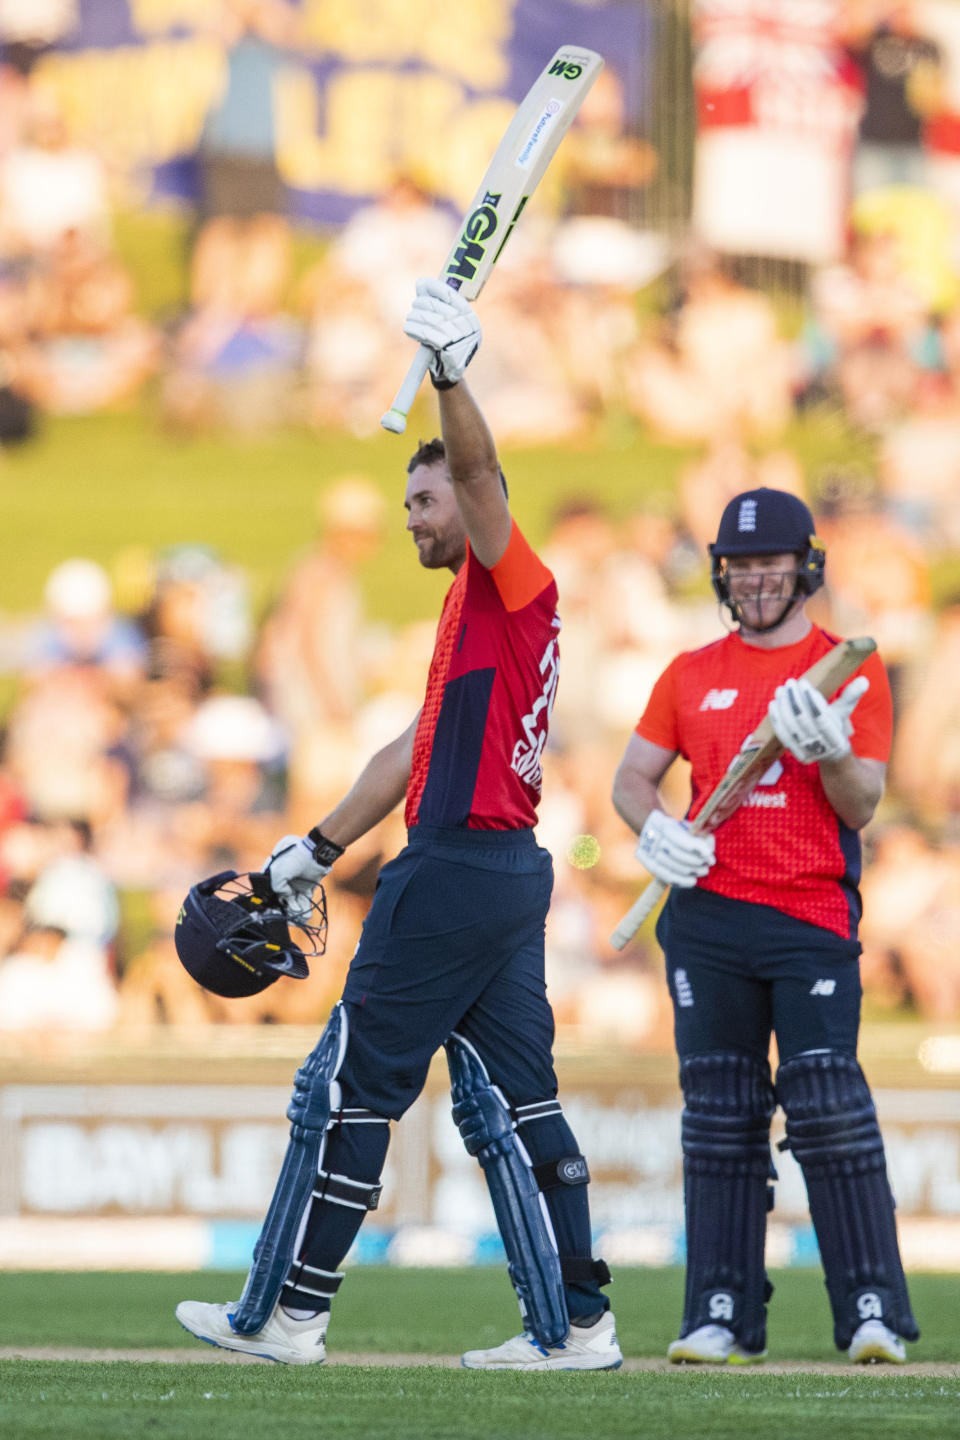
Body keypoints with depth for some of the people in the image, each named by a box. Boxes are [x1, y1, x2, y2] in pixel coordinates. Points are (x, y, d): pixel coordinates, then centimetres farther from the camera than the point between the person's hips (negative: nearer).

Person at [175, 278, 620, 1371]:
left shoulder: (513, 584, -7)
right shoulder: (469, 610, 22)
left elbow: (479, 471, -26)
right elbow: (415, 751, 26)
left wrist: (450, 372, -42)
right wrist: (318, 850, 26)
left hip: (458, 872, -10)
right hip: (508, 872, 10)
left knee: (350, 1085, -4)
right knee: (508, 1099, 8)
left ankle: (284, 1313, 1)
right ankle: (574, 1327, 5)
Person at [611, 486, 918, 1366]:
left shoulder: (851, 672, 5)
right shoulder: (692, 675, 14)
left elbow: (861, 807, -1)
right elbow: (633, 775, 17)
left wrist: (828, 751, -21)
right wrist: (652, 829, -4)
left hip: (812, 918, -3)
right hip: (707, 916, 3)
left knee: (828, 1102, -13)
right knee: (719, 1113, 2)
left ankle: (874, 1313, -11)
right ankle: (721, 1317, 4)